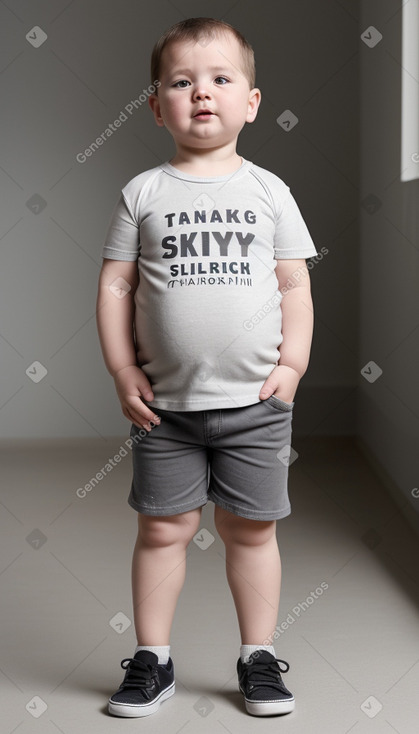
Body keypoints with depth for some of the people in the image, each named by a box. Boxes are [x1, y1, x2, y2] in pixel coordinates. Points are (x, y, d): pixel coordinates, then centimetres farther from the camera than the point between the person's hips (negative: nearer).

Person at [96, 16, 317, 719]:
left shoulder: (268, 191, 3)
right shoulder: (143, 193, 1)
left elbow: (295, 286, 5)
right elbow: (115, 285, 2)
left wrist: (292, 364, -4)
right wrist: (124, 371, -5)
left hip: (256, 401, 0)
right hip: (165, 402, 0)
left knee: (252, 529, 9)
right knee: (163, 529, 7)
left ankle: (259, 658, 24)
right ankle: (151, 660, 22)